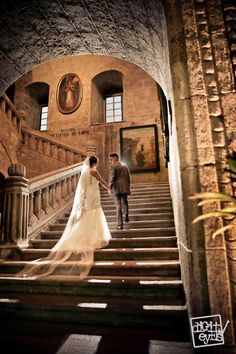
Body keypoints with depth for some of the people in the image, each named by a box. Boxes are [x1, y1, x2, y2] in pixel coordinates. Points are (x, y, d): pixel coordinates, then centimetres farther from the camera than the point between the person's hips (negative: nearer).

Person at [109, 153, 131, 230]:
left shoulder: (113, 166, -3)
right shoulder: (125, 167, 14)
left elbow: (112, 177, -13)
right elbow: (128, 179, 15)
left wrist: (110, 186, -4)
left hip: (116, 189, -4)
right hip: (125, 188, 5)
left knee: (118, 205, -3)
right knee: (124, 202, 27)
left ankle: (119, 224, -4)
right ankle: (126, 215, 6)